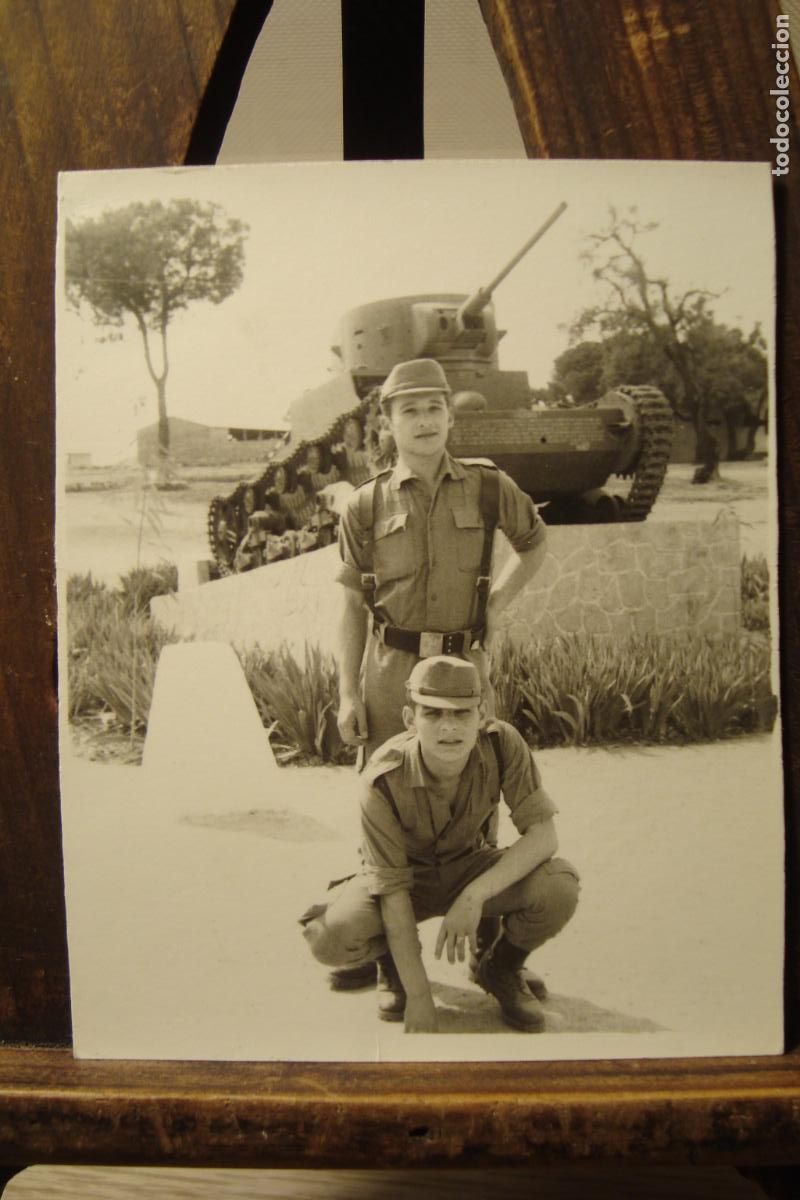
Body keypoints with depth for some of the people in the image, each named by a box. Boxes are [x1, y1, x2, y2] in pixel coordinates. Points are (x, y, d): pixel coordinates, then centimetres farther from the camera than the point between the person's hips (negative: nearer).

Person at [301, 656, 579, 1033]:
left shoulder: (502, 743, -27)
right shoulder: (383, 780, -31)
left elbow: (543, 835, -25)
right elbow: (393, 891, -26)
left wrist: (474, 895, -37)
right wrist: (418, 996, -24)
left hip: (468, 867, 2)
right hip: (407, 876, -1)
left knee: (560, 886, -27)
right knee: (331, 938, -31)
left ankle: (502, 967, 6)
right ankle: (396, 964, 8)